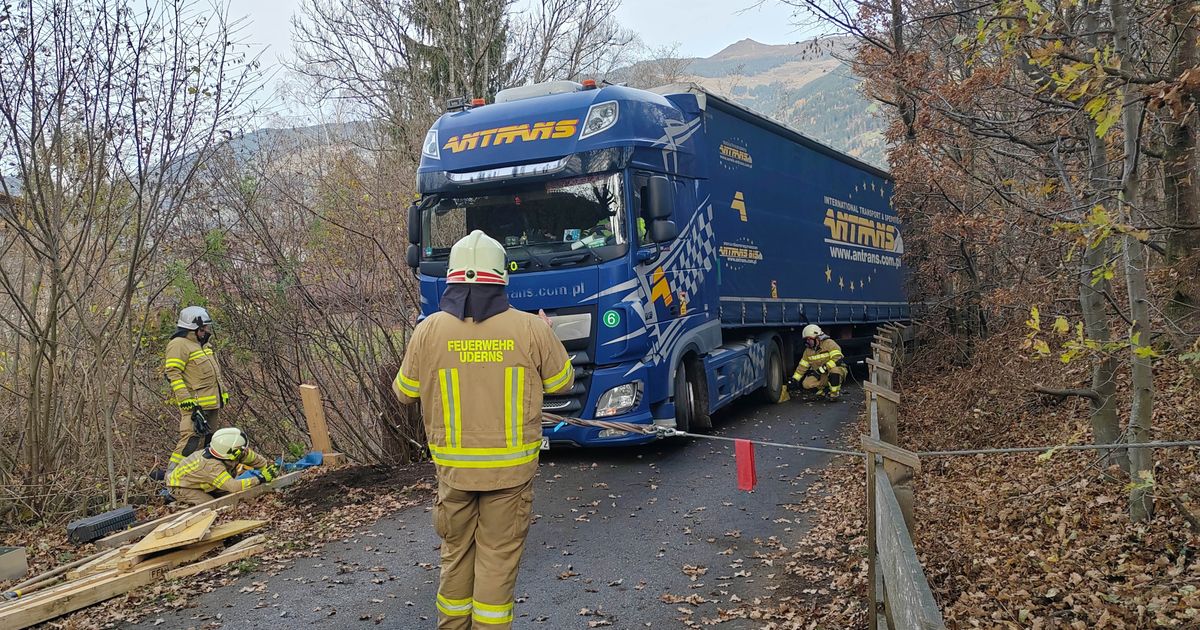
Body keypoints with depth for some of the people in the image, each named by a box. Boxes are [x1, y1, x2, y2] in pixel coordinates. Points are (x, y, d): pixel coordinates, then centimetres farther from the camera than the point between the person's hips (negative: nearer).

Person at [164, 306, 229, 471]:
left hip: (213, 405, 10)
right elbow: (173, 374, -18)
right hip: (196, 406, -10)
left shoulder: (203, 345, 20)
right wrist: (187, 400, -23)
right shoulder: (179, 344, -10)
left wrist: (222, 395, 24)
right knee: (192, 442, -16)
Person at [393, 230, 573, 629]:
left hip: (453, 467, 2)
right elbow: (561, 382, 4)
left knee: (456, 552, 18)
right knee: (498, 556, 9)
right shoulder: (529, 329, -11)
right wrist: (547, 337, 20)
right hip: (510, 466, -1)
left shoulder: (429, 331, -8)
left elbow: (404, 393, 5)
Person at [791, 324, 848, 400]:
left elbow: (838, 359, -27)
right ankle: (827, 391, 0)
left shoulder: (829, 343, -15)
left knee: (835, 370, -41)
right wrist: (794, 379, 2)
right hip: (821, 376, 6)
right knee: (806, 384, -19)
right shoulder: (808, 350, 6)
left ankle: (835, 393, -18)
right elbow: (802, 366, 11)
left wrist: (822, 369, -28)